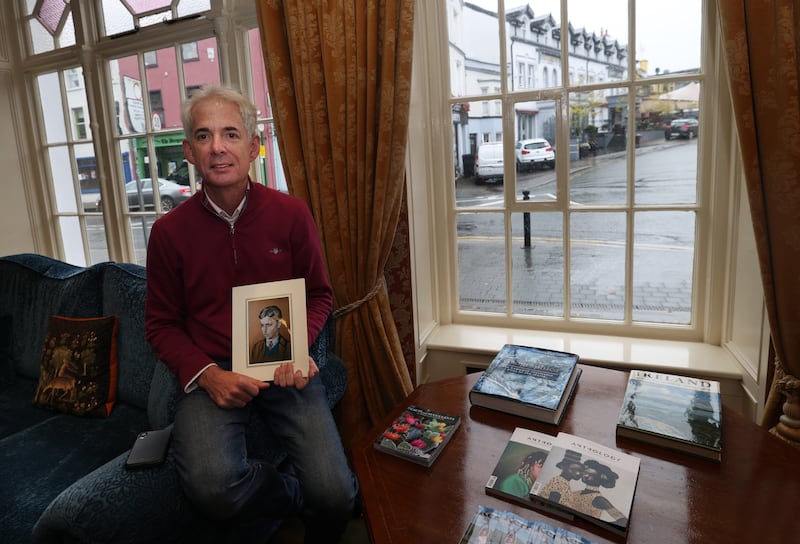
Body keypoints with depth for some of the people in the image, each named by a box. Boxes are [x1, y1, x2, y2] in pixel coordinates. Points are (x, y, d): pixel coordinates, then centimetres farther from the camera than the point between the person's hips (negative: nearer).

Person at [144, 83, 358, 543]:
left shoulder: (292, 214, -2)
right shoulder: (170, 231, -1)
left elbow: (320, 294, 9)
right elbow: (161, 324, 7)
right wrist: (207, 374, -10)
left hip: (285, 371, 0)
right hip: (211, 374, 1)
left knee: (334, 495, -18)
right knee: (213, 487, -28)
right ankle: (301, 496, 6)